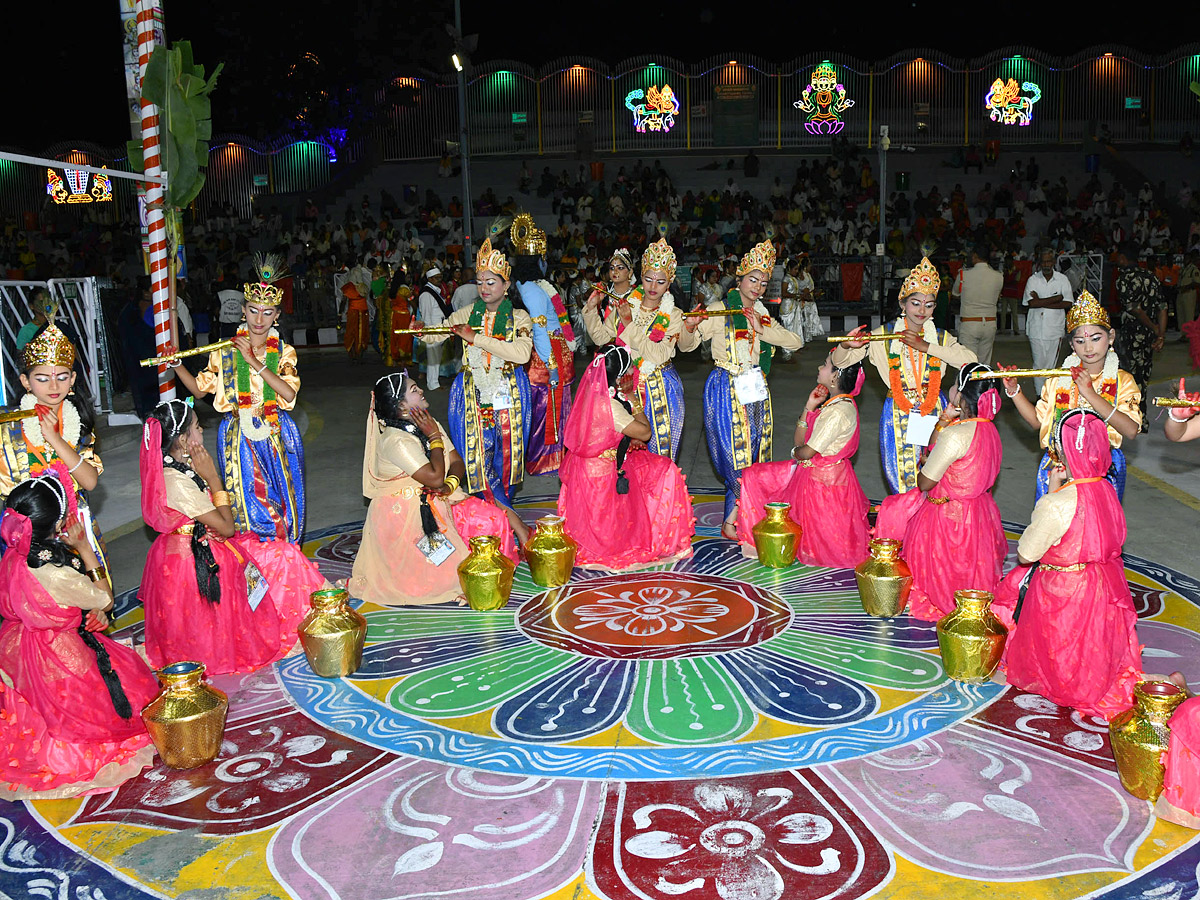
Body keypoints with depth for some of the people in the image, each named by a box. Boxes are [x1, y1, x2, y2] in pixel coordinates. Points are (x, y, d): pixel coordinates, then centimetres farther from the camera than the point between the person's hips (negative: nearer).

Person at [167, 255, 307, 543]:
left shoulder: (284, 352, -1)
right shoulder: (226, 350, 1)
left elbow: (289, 393, -17)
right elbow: (200, 389, 4)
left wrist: (254, 361, -21)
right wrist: (176, 365, -12)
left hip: (277, 437, 0)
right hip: (240, 437, 0)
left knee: (282, 502, 6)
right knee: (248, 506, -1)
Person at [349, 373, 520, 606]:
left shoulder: (429, 425, 6)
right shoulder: (395, 440, -21)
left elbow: (457, 462, 6)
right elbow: (434, 477, -26)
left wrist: (451, 483, -16)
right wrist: (435, 437, -14)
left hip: (438, 503, 8)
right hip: (404, 515, -8)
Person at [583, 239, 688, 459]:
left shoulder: (673, 316, -7)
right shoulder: (624, 306, 2)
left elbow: (659, 355, -19)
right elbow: (601, 337, 5)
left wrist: (630, 325, -22)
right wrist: (592, 308, -7)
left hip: (658, 388, -2)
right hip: (626, 382, 2)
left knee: (658, 440, 4)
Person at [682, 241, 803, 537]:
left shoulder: (761, 313, 11)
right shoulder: (720, 310, -5)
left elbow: (796, 342, 1)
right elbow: (686, 346, -10)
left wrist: (763, 329, -12)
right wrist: (690, 328, -32)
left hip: (756, 388, 6)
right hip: (727, 388, -6)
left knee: (754, 451, 7)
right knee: (736, 453, -7)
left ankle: (738, 516, 18)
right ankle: (730, 521, 6)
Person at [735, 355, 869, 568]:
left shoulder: (839, 411, -26)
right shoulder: (832, 404, 7)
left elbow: (806, 452, -22)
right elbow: (799, 441, 8)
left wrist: (795, 452, 3)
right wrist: (810, 407, -2)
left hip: (822, 481, -11)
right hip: (807, 470, 11)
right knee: (754, 476, 10)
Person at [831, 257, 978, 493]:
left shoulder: (941, 338, 7)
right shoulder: (884, 335, 2)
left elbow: (970, 359, -13)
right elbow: (840, 362, 0)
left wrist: (925, 346, -16)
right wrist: (846, 345, -24)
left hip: (933, 410, 1)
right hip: (898, 411, -1)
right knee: (903, 479, -3)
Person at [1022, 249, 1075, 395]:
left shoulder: (1062, 279, 4)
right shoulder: (1033, 279, 1)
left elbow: (1068, 303, -6)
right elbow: (1031, 303, -12)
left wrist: (1041, 303, -12)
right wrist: (1058, 297, -9)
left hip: (1055, 329, 1)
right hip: (1036, 328, -1)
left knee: (1051, 364, 4)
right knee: (1039, 363, -2)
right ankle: (1040, 395, 5)